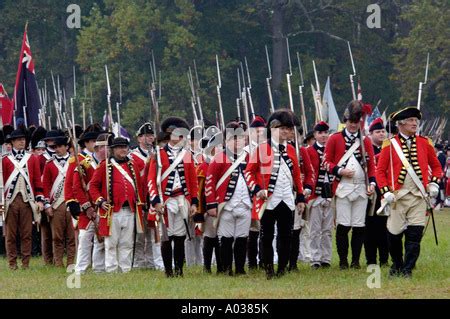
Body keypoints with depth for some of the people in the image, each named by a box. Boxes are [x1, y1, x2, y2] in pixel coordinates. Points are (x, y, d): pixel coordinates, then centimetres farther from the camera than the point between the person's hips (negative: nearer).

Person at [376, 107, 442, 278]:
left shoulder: (425, 143, 7)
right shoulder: (389, 145, 0)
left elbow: (436, 166, 17)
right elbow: (380, 171, 2)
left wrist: (434, 183, 1)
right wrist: (386, 192, -9)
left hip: (418, 196, 1)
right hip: (397, 196, -1)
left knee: (415, 234, -6)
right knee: (394, 234, 4)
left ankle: (407, 269, 0)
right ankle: (397, 265, 26)